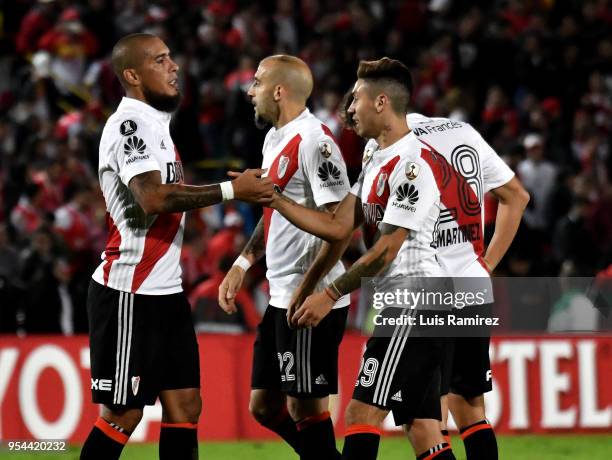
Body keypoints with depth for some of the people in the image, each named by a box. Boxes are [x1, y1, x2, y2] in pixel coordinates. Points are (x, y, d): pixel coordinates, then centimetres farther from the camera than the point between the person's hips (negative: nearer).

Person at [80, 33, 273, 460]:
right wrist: (230, 190, -25)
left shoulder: (155, 122, 17)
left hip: (165, 292, 10)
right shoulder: (130, 123, -14)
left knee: (185, 407, 7)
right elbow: (153, 199, -27)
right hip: (130, 292, -10)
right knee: (122, 414, -6)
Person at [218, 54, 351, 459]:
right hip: (281, 299, 10)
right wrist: (243, 264, 17)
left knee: (305, 408, -6)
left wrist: (305, 291, -22)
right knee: (265, 407, 13)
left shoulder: (313, 141, -15)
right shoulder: (275, 138, 15)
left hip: (311, 302, -10)